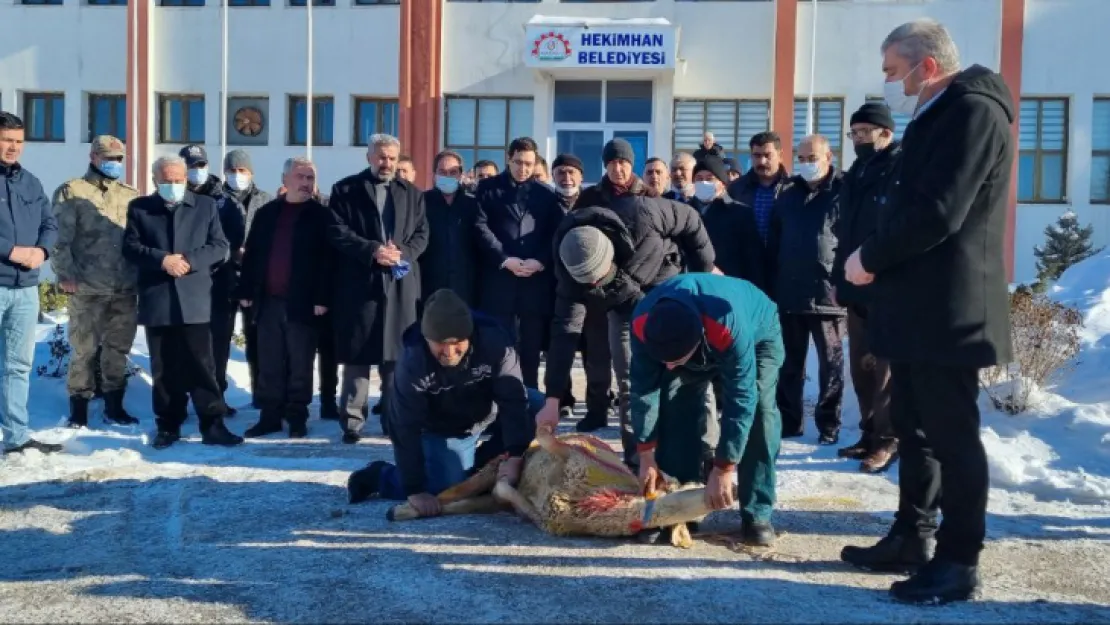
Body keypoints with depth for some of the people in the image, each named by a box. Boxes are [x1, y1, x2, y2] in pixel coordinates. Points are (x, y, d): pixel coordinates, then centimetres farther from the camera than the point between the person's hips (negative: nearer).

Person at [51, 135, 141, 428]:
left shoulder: (132, 196, 14)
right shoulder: (71, 193, 2)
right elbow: (60, 238, -4)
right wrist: (66, 274, -12)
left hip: (126, 289, 4)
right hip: (88, 288, -4)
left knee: (119, 349, 10)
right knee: (84, 350, 1)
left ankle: (114, 406, 20)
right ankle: (79, 409, 12)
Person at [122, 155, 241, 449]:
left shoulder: (206, 205, 9)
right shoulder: (139, 207, 10)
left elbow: (220, 247, 3)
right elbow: (130, 247, 3)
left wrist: (189, 260, -13)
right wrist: (161, 259, -14)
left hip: (194, 300, -1)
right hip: (156, 301, 1)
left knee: (201, 365, -2)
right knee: (163, 368, 7)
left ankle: (212, 426, 1)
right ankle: (168, 426, 16)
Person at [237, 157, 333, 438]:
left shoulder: (321, 215, 0)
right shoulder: (266, 213, 12)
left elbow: (326, 259, -7)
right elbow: (252, 253, 12)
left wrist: (322, 298, -13)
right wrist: (246, 291, 7)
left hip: (302, 302, -4)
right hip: (268, 300, 4)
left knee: (299, 364, 3)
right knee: (269, 364, 8)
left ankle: (297, 418, 11)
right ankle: (270, 416, 16)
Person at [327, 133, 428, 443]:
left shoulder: (412, 193, 15)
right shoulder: (345, 189, 6)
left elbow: (422, 234, 9)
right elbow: (337, 231, -3)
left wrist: (402, 252, -11)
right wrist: (372, 250, -15)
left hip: (400, 284, 2)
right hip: (359, 284, -2)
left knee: (397, 355, 5)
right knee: (356, 357, 1)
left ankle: (395, 419, 13)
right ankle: (352, 422, 7)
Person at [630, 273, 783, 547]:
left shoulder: (731, 327, -47)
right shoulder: (643, 323, -35)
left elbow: (740, 400, -40)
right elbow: (644, 389, -23)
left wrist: (722, 470, -35)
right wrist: (647, 456, -20)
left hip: (758, 335, -3)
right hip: (698, 345, 4)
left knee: (758, 407, -24)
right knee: (675, 405, -13)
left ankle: (757, 515, -17)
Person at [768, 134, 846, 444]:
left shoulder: (842, 192, -2)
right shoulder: (787, 195, 12)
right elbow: (773, 244, 13)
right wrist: (772, 285, 7)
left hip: (826, 291, -4)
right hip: (789, 292, 5)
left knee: (830, 362, 7)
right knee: (790, 363, 11)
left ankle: (829, 425, 14)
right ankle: (789, 420, 21)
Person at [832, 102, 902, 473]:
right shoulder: (855, 174, 18)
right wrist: (839, 278, 15)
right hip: (857, 289, 8)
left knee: (886, 367, -1)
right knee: (860, 367, 12)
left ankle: (887, 440, 8)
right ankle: (869, 433, 22)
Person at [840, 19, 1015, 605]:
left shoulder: (974, 112, -14)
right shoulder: (937, 118, 18)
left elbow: (937, 214, -23)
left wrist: (869, 257, -10)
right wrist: (877, 258, 4)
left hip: (947, 310, -10)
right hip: (919, 307, 10)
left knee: (951, 435, -2)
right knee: (914, 428, 16)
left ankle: (958, 563, 9)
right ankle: (912, 538, 28)